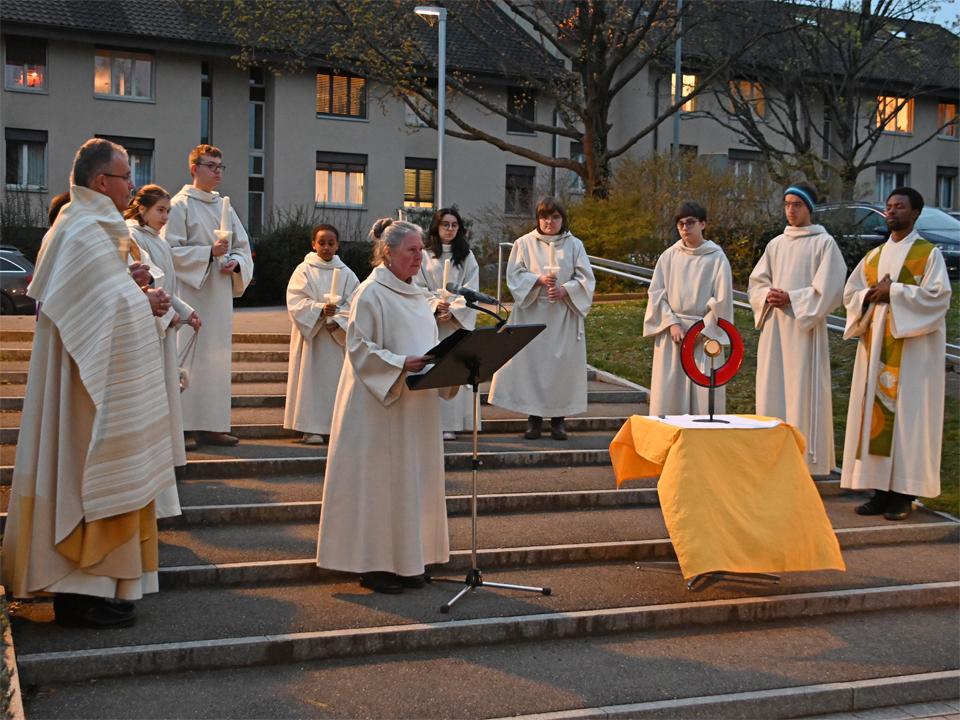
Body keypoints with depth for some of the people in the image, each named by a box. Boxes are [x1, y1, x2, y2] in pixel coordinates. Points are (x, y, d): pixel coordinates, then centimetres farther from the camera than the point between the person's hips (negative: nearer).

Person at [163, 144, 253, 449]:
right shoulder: (180, 205, -4)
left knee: (217, 356, 7)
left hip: (220, 293, 7)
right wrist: (210, 252, -19)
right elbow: (170, 250, -11)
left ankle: (211, 426, 12)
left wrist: (235, 262, -5)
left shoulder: (224, 207, 15)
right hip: (190, 291, -7)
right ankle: (182, 427, -5)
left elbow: (243, 246, 17)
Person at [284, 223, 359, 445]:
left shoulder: (346, 274, 8)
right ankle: (310, 428, 0)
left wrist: (336, 321, -16)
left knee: (335, 376, 2)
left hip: (337, 336, 2)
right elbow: (296, 302, -9)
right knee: (312, 377, -3)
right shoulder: (304, 270, 1)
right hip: (310, 334, -2)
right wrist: (320, 309, -23)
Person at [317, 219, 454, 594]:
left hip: (415, 405, 8)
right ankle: (372, 564, 6)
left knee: (412, 481, 11)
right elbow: (359, 348, -15)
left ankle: (405, 559, 20)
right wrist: (401, 364, -25)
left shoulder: (415, 294, 14)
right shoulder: (371, 294, -11)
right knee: (378, 482, -3)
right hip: (380, 403, -8)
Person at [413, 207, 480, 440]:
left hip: (458, 321, 1)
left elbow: (471, 291, 3)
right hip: (429, 319, -1)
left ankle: (450, 424, -2)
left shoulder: (467, 257, 10)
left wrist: (452, 310, -10)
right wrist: (436, 304, -14)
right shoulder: (424, 256, 7)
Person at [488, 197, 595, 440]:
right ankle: (534, 418, 5)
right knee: (531, 361, -4)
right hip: (532, 313, -1)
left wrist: (565, 290, -14)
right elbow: (514, 275, -2)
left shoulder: (574, 245, 8)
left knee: (562, 363, -2)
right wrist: (539, 279, -18)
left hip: (564, 315, 1)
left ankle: (559, 418, 6)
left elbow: (585, 278, 3)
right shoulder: (525, 243, 5)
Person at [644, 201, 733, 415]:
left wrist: (702, 331, -9)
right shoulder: (669, 256, 7)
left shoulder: (716, 258, 0)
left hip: (704, 334, -2)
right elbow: (656, 293, 4)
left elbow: (722, 299, -3)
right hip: (671, 332, 2)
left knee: (704, 395, -4)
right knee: (669, 393, 0)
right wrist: (672, 324, -8)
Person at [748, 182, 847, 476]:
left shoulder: (824, 243, -1)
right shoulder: (776, 244, 14)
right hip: (774, 329, 5)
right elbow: (756, 282, 14)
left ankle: (805, 459, -3)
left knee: (803, 391, -6)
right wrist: (768, 295, -6)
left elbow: (827, 289, -8)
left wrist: (791, 299, -14)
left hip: (805, 329, -5)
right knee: (773, 390, 4)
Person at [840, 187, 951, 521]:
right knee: (875, 409, 2)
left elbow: (938, 294, -13)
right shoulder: (874, 256, 15)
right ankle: (881, 489, 7)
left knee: (907, 413, -6)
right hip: (876, 345, 6)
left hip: (912, 347, -5)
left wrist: (894, 292, -16)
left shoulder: (929, 253, -1)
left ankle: (904, 493, -3)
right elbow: (850, 292, 13)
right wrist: (871, 295, -8)